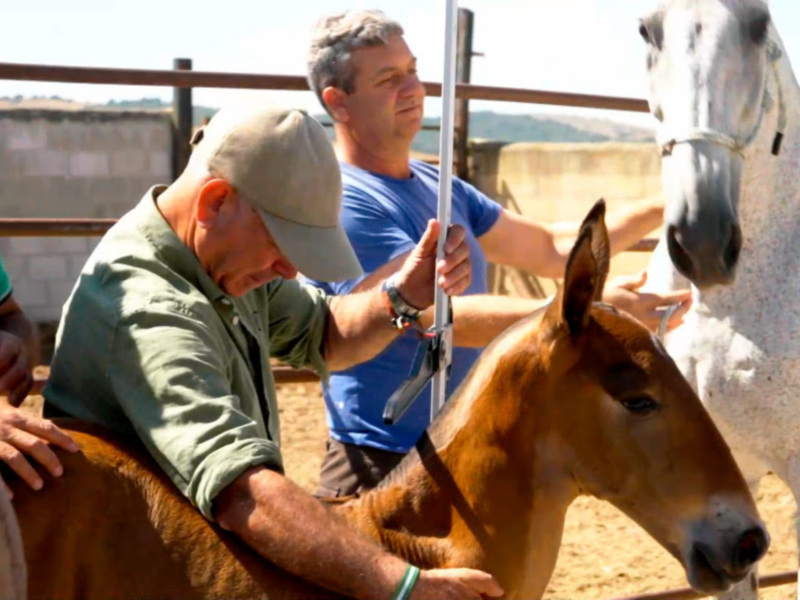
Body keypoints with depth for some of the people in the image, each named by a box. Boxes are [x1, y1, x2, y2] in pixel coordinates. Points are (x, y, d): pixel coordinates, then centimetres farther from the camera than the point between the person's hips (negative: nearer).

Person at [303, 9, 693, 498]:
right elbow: (441, 316, -28)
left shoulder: (439, 187, 9)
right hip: (385, 470, -8)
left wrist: (658, 210, 5)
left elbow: (550, 250, 16)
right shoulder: (337, 204, -18)